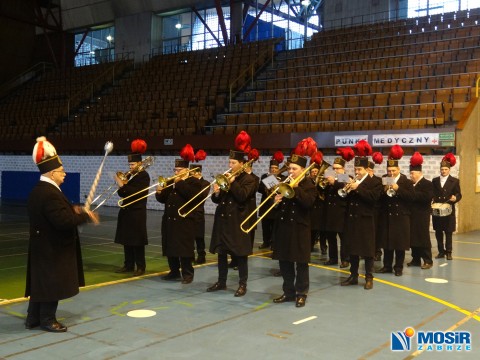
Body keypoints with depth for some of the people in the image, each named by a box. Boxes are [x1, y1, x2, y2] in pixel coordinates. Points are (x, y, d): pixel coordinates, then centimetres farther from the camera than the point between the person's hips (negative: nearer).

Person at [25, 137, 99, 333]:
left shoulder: (39, 190, 10)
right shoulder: (50, 193, -24)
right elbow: (63, 221, -29)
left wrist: (73, 211, 6)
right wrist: (84, 215, -17)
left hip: (43, 246, 11)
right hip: (52, 248, -11)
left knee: (41, 281, 17)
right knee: (52, 283, 2)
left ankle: (33, 318, 26)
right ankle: (47, 319, 13)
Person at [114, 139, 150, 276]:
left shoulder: (144, 175, -9)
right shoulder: (129, 175, 13)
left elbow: (135, 192, -21)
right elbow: (122, 193, 10)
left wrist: (122, 185, -21)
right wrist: (121, 183, -7)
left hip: (137, 213, -8)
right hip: (126, 212, 8)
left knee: (137, 241, -4)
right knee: (126, 240, 10)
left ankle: (140, 267, 3)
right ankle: (128, 265, 18)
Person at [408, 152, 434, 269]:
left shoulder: (427, 184, -7)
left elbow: (427, 197, -22)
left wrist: (413, 193, -21)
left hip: (422, 216, -7)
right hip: (412, 215, 7)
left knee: (423, 237, -4)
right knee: (413, 237, 8)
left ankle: (428, 261, 3)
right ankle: (416, 259, 16)